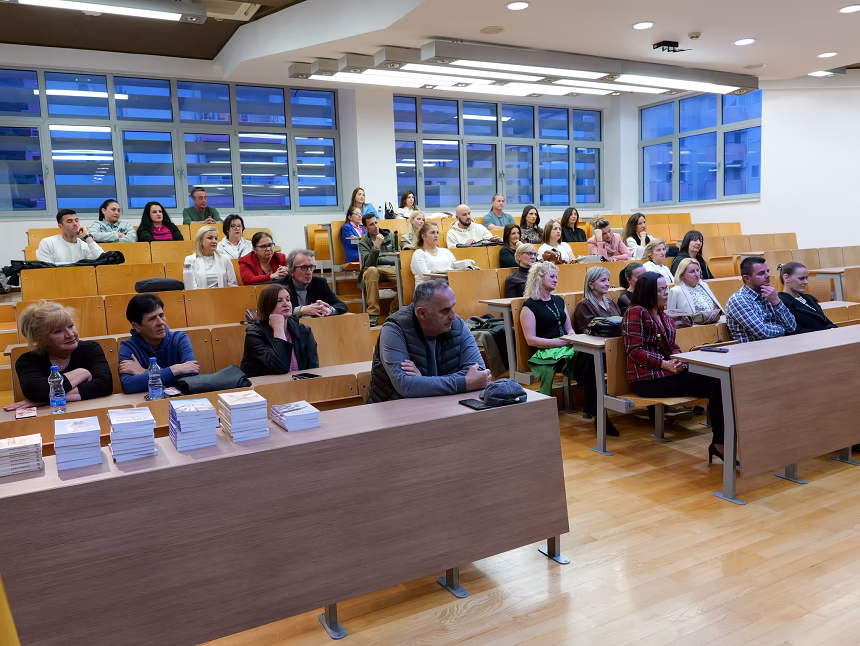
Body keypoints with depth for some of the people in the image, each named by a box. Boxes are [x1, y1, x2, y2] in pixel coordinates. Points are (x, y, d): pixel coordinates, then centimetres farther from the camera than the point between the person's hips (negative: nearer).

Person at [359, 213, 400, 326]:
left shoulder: (391, 236, 16)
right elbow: (369, 264, -8)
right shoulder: (363, 243, 8)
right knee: (371, 270, -39)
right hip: (375, 270, -1)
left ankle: (395, 309, -5)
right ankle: (373, 314, -35)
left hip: (391, 269, 1)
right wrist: (376, 246, -20)